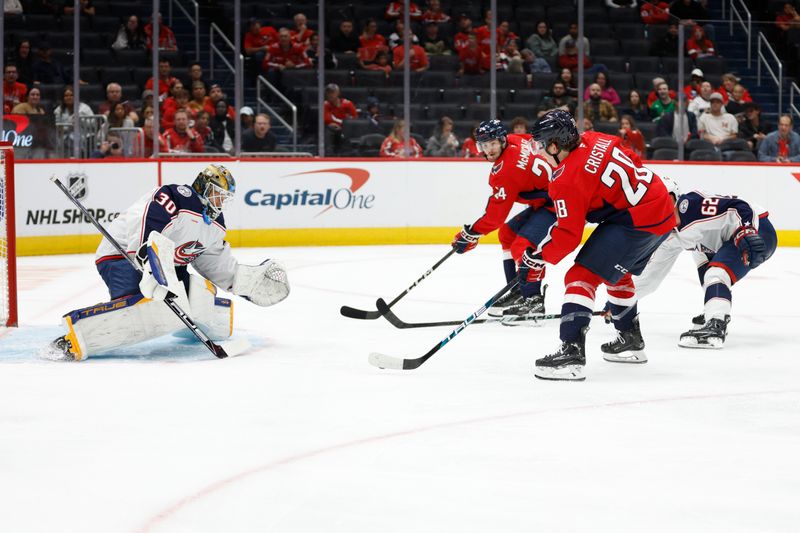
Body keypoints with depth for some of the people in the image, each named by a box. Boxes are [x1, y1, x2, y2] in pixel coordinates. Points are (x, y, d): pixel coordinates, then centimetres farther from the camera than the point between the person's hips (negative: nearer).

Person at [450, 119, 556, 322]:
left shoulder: (507, 168, -26)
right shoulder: (515, 141, -1)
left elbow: (497, 214, -22)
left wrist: (471, 234, -12)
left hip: (557, 204, -11)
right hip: (543, 198, 11)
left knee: (523, 246, -22)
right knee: (508, 234, 16)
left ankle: (533, 299, -14)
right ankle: (517, 291, 20)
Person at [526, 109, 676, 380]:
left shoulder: (568, 180, -16)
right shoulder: (597, 140, 6)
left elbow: (567, 235, -15)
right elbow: (632, 161, 20)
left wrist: (536, 259, -5)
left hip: (635, 221, -10)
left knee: (582, 275, -11)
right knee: (618, 273, 30)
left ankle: (571, 352, -23)